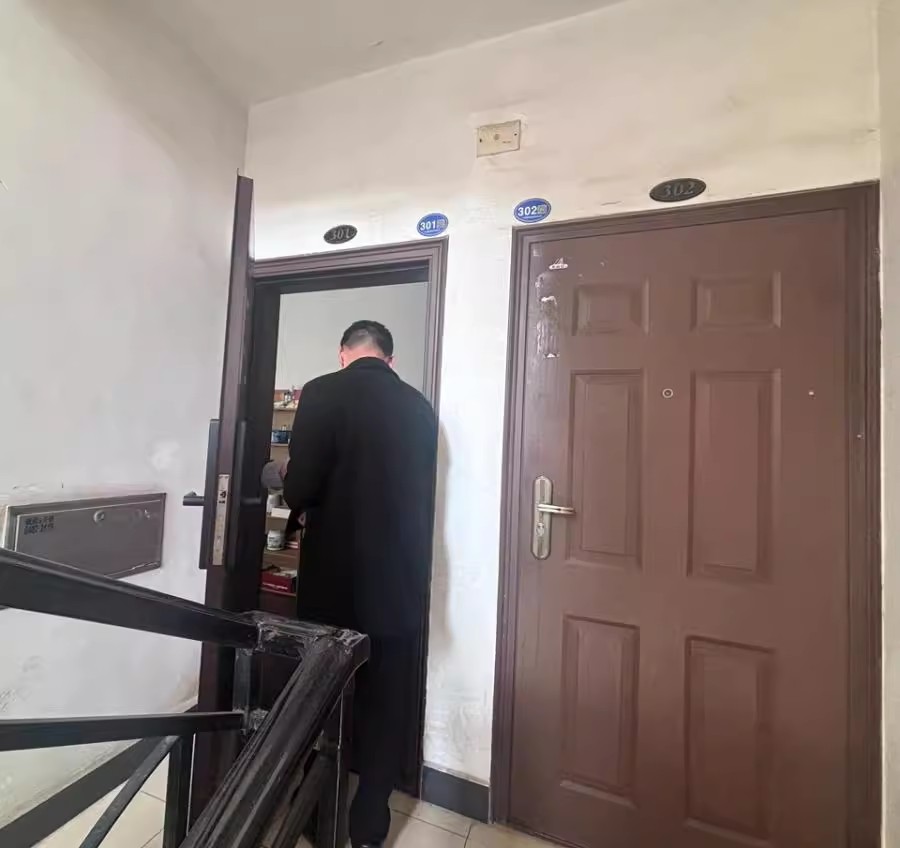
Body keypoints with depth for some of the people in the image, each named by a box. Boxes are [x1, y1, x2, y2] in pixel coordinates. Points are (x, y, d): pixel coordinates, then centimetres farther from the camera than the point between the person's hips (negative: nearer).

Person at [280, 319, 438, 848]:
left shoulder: (323, 394, -9)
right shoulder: (420, 407, 3)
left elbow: (299, 488, -15)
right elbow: (420, 492, 9)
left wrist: (300, 504, 8)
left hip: (336, 578, -2)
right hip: (402, 580, 3)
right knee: (387, 705, 19)